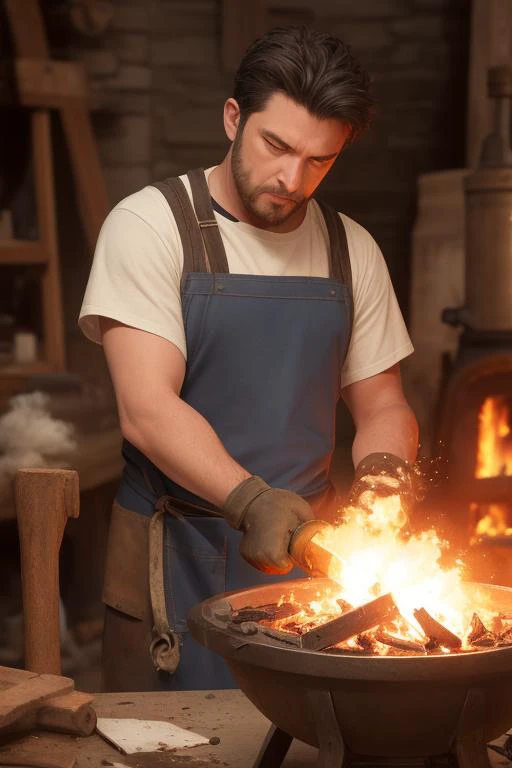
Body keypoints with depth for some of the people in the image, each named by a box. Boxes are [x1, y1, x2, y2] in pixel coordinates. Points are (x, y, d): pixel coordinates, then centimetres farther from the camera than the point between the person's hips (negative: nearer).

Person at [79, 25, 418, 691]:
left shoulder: (352, 250, 7)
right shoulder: (149, 225, -8)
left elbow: (382, 405, 13)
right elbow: (147, 410, -16)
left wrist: (382, 473, -9)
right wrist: (252, 501, -29)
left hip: (308, 555, 4)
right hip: (176, 557, -3)